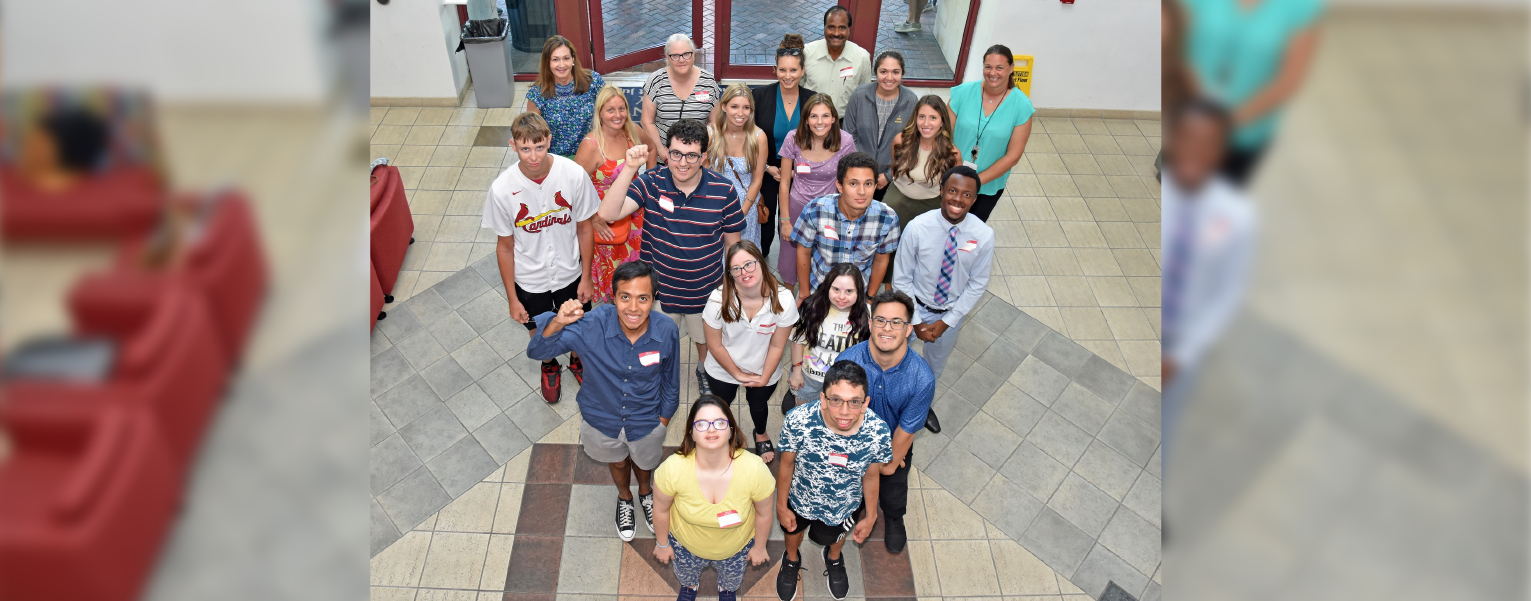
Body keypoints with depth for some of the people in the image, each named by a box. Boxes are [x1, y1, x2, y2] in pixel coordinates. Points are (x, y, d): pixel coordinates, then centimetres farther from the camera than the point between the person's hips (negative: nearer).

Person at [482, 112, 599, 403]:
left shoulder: (574, 174, -24)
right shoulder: (502, 189, -25)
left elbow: (584, 228, -9)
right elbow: (505, 246, -11)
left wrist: (586, 278, -3)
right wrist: (512, 298, -5)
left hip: (570, 273, 1)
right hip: (530, 281, 0)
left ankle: (577, 360, 59)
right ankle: (549, 366, 58)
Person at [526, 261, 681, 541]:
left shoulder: (666, 330, -30)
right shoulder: (592, 325, -35)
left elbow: (670, 379, -11)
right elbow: (537, 351, -32)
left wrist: (664, 417, 2)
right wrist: (557, 323, -52)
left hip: (646, 421, 0)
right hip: (601, 419, 0)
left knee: (644, 461, 32)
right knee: (617, 462, 32)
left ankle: (645, 492, 68)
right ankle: (624, 498, 66)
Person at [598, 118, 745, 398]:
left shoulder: (723, 190, -16)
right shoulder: (651, 184, -17)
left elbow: (732, 243, -4)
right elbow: (608, 214, -30)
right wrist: (629, 168, -38)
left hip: (706, 290, 1)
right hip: (660, 288, 0)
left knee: (707, 341, 27)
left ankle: (704, 371, 60)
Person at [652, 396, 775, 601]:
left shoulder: (755, 469, -37)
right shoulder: (672, 469, -36)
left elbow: (763, 513, -17)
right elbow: (661, 510, -15)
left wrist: (759, 546, -1)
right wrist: (662, 544, 0)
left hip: (736, 547, 0)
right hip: (686, 544, 0)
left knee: (732, 580, 34)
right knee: (686, 576, 34)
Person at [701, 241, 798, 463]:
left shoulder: (783, 299, -32)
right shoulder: (718, 300, -33)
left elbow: (777, 345, -17)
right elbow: (715, 345, -19)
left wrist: (764, 377, -9)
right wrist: (738, 373, -12)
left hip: (764, 372, 1)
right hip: (724, 370, -1)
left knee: (758, 405, 31)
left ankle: (761, 435, 66)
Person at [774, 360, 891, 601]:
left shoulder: (878, 433, -35)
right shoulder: (797, 421, -39)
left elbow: (871, 475, -14)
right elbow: (787, 464, -18)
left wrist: (870, 517, 1)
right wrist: (781, 506, -4)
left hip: (842, 507, 1)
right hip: (800, 500, 0)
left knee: (834, 536, 35)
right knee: (793, 530, 34)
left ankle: (834, 559, 72)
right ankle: (791, 561, 70)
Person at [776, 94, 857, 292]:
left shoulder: (845, 141, -13)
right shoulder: (794, 138, -12)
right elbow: (784, 183, -4)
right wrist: (785, 221, -3)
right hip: (796, 207, 0)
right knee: (789, 265, 7)